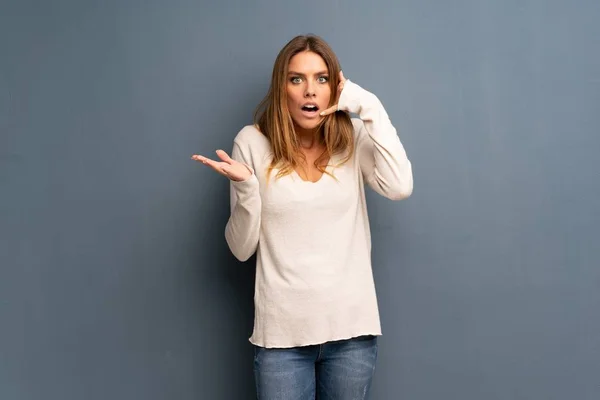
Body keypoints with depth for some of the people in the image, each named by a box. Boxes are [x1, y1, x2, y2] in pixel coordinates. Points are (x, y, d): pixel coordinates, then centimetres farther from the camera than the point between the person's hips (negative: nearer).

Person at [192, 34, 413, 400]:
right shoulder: (253, 143, -2)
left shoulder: (354, 138, 1)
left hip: (352, 327, 1)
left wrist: (370, 108, -14)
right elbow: (242, 248, 0)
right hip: (282, 331, -1)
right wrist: (245, 186, -18)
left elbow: (400, 188, -18)